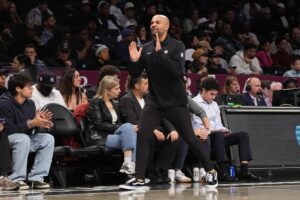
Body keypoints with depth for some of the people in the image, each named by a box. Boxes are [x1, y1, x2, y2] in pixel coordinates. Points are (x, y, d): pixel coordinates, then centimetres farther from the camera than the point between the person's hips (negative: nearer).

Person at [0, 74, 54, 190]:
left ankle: (36, 178, -15)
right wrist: (31, 123, -31)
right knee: (23, 139, -36)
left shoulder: (30, 104, 3)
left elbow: (33, 131, 2)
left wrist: (39, 122, -20)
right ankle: (16, 180, -30)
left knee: (48, 139, -11)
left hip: (25, 139, 7)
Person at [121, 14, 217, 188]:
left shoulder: (177, 46, -7)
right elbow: (135, 74, 7)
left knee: (190, 138, 2)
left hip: (175, 102, -3)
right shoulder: (146, 48, 5)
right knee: (142, 135, -12)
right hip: (155, 101, 3)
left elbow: (177, 70, -22)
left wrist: (160, 52, -26)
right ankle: (139, 178, -8)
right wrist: (134, 61, -13)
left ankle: (211, 171, 20)